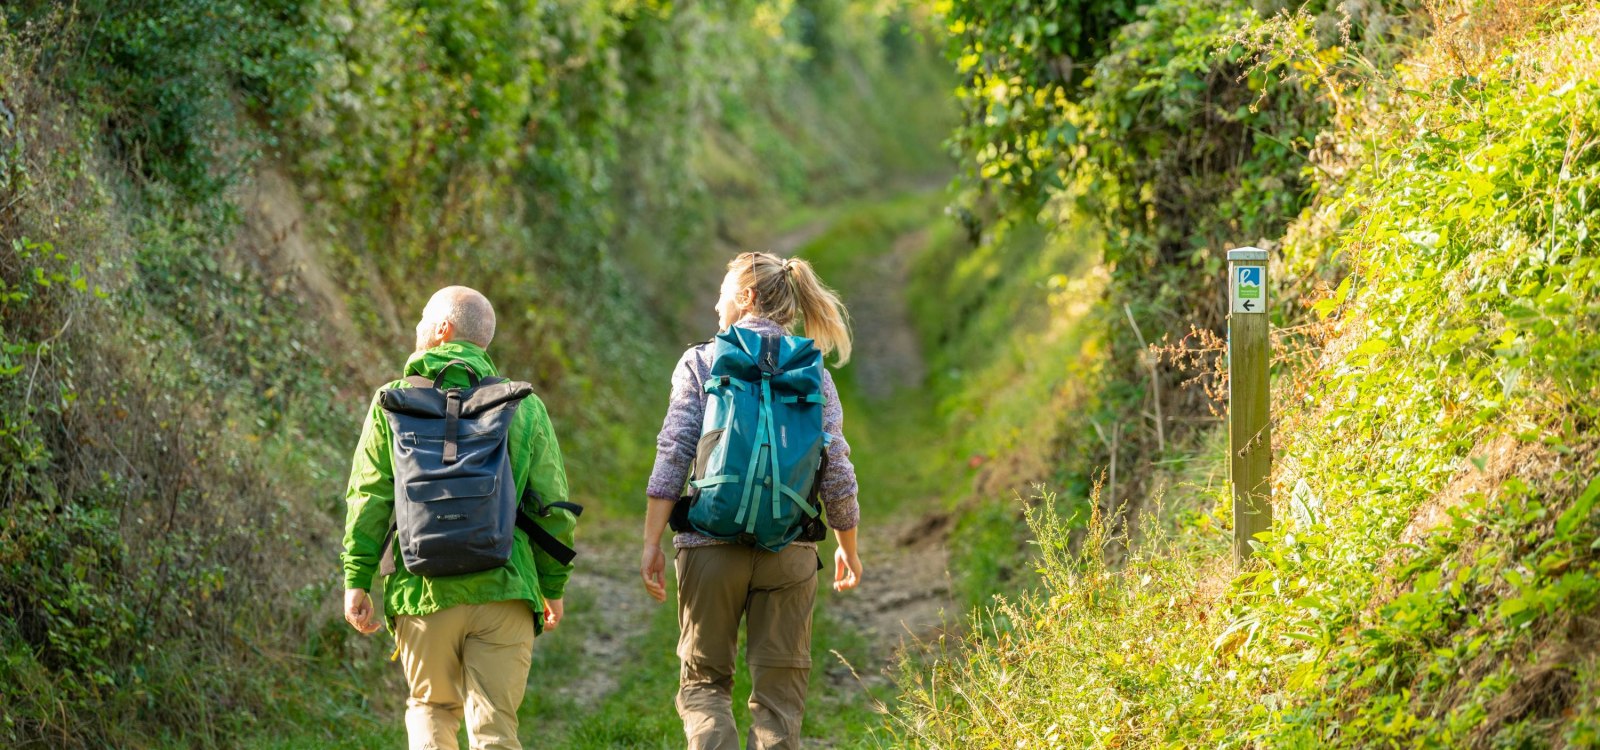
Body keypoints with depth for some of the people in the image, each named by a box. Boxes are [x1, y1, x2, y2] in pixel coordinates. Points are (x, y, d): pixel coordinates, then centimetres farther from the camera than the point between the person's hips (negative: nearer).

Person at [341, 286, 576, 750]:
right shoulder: (525, 408, 5)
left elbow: (368, 498, -1)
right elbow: (553, 507, 5)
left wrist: (356, 580, 5)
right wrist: (553, 587, 15)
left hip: (423, 589, 0)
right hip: (504, 589, 0)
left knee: (431, 708, 19)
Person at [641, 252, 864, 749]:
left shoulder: (700, 363, 2)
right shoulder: (811, 370, 6)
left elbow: (673, 454, -6)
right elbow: (836, 468, 4)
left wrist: (652, 542, -4)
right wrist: (849, 549, 15)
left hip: (711, 545, -1)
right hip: (790, 550, 1)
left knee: (703, 681, 11)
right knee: (779, 694, 7)